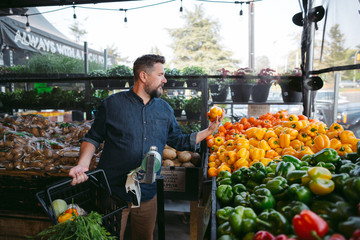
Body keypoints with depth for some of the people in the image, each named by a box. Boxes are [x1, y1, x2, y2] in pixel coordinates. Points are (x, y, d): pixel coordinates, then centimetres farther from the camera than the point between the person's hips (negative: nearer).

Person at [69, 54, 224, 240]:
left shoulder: (165, 109, 6)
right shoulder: (112, 104, -6)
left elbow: (179, 141, 11)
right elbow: (93, 138, 1)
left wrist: (209, 131, 5)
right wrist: (83, 164, -16)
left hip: (147, 195, 4)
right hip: (113, 192, -3)